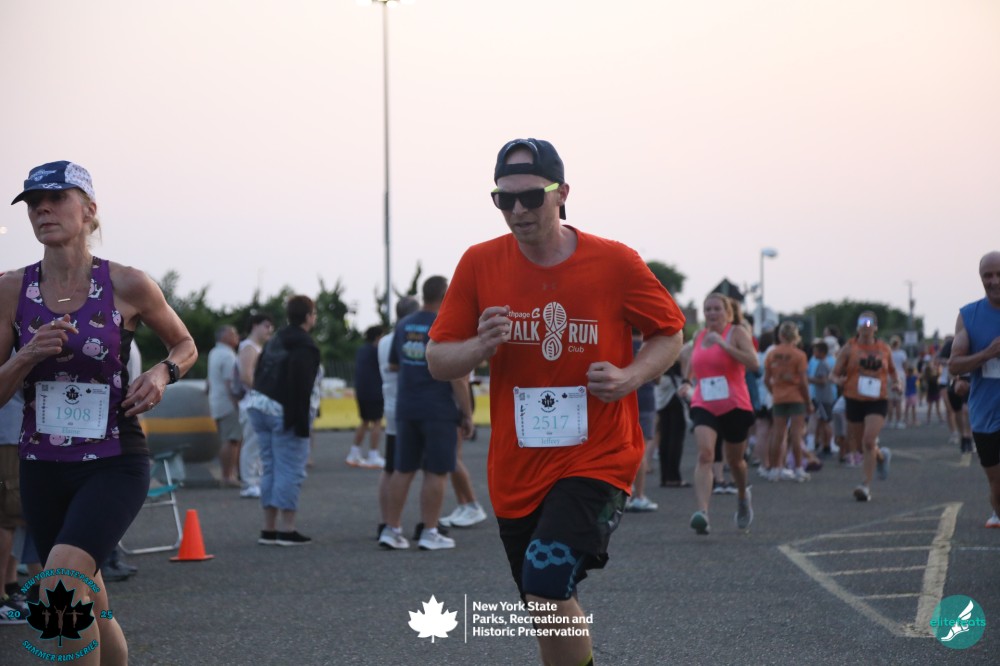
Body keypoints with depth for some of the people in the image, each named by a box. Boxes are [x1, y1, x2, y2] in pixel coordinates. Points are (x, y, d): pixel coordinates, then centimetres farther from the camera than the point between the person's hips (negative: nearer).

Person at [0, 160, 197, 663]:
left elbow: (185, 346, 11)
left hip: (114, 464, -4)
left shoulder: (128, 285, -7)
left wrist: (163, 373, -10)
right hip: (42, 467, 4)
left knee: (60, 585, -26)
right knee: (91, 610, 14)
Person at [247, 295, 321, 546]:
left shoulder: (275, 341, 18)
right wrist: (302, 422, -20)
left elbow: (258, 374, 19)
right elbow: (300, 387, -19)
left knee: (270, 469, 12)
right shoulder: (305, 347, -11)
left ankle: (269, 529, 12)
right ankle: (287, 530, -7)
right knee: (291, 471, -5)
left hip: (259, 406, 9)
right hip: (283, 412, -9)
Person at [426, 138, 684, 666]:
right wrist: (480, 347, -19)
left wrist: (629, 377, -14)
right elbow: (437, 361, 3)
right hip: (516, 469, 4)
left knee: (545, 592, -23)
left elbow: (670, 333, 6)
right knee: (550, 613, 15)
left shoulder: (615, 263, -7)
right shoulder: (479, 264, -2)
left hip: (596, 459, -4)